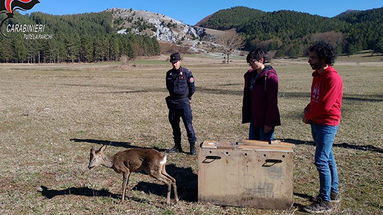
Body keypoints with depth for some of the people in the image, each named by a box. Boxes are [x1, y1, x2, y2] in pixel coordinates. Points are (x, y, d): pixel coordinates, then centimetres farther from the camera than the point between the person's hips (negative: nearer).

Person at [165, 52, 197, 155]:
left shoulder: (186, 72, -6)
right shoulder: (169, 73, 8)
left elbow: (192, 88, 0)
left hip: (184, 102, -5)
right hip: (172, 102, 5)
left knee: (188, 124, -7)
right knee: (174, 124, 10)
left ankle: (192, 147, 0)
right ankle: (177, 146, 20)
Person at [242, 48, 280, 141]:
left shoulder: (270, 77, -14)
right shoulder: (250, 75, 9)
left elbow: (272, 102, -16)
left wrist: (269, 123, -17)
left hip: (265, 121, -8)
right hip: (254, 119, 8)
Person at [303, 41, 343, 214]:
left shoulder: (333, 78, -18)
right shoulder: (317, 75, 11)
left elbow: (325, 105, -22)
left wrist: (309, 116, -8)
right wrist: (307, 110, 2)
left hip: (327, 124, -9)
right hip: (317, 122, 9)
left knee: (321, 161, -7)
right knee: (328, 158, 17)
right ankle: (333, 193, 30)